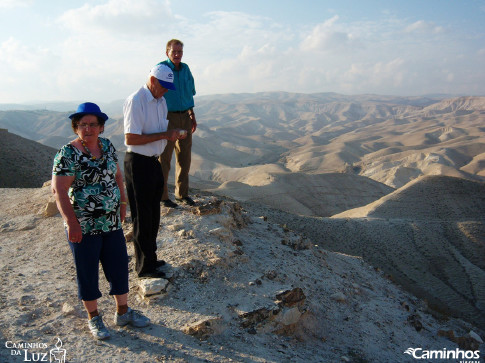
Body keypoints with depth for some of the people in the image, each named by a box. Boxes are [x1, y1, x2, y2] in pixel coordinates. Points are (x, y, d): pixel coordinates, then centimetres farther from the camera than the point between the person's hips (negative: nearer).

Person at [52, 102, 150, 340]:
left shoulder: (107, 146, 4)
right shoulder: (68, 154, -14)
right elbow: (59, 190, -19)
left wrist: (122, 201, 12)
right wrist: (71, 221, -25)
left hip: (112, 223, 6)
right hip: (83, 227, -6)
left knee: (119, 266, 14)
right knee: (87, 272, 10)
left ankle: (123, 312, 33)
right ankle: (93, 318, 30)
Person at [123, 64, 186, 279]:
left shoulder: (161, 101, 12)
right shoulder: (135, 101, -16)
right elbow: (131, 138, -22)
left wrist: (173, 134, -3)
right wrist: (164, 135, -22)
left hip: (154, 161, 9)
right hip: (138, 163, -9)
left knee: (153, 213, 17)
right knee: (142, 216, 1)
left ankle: (151, 258, 32)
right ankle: (144, 267, 13)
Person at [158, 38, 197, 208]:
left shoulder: (185, 69, 11)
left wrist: (192, 116, 18)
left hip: (185, 117, 6)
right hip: (167, 118, -6)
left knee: (184, 157, 11)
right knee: (164, 158, -1)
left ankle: (182, 193, 23)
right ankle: (161, 196, 8)